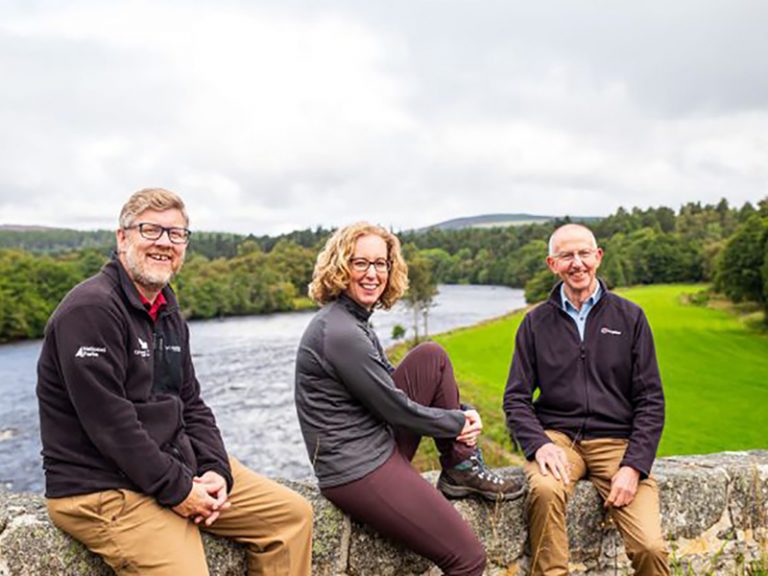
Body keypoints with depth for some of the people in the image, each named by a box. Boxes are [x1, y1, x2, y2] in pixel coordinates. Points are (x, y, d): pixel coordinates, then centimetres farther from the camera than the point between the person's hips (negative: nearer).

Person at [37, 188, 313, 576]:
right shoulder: (91, 309, -16)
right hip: (103, 489, -8)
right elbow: (109, 422, -22)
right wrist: (176, 490, -17)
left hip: (181, 468, 9)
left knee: (293, 514, 6)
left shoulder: (168, 314, 13)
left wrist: (216, 469, -2)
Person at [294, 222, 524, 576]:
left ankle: (461, 470, 8)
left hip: (381, 448, 9)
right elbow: (396, 408, -17)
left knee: (432, 357, 3)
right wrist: (460, 422, -1)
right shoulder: (340, 333, -22)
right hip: (358, 473, -9)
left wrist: (459, 414, 1)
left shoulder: (354, 320, 9)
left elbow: (392, 386, 13)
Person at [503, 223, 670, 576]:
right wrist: (539, 444, -14)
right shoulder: (536, 323, 8)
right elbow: (516, 398, 5)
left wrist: (634, 466, -8)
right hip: (557, 437, 0)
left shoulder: (630, 317, 7)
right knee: (545, 490, -33)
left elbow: (651, 400, 5)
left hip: (616, 441, 0)